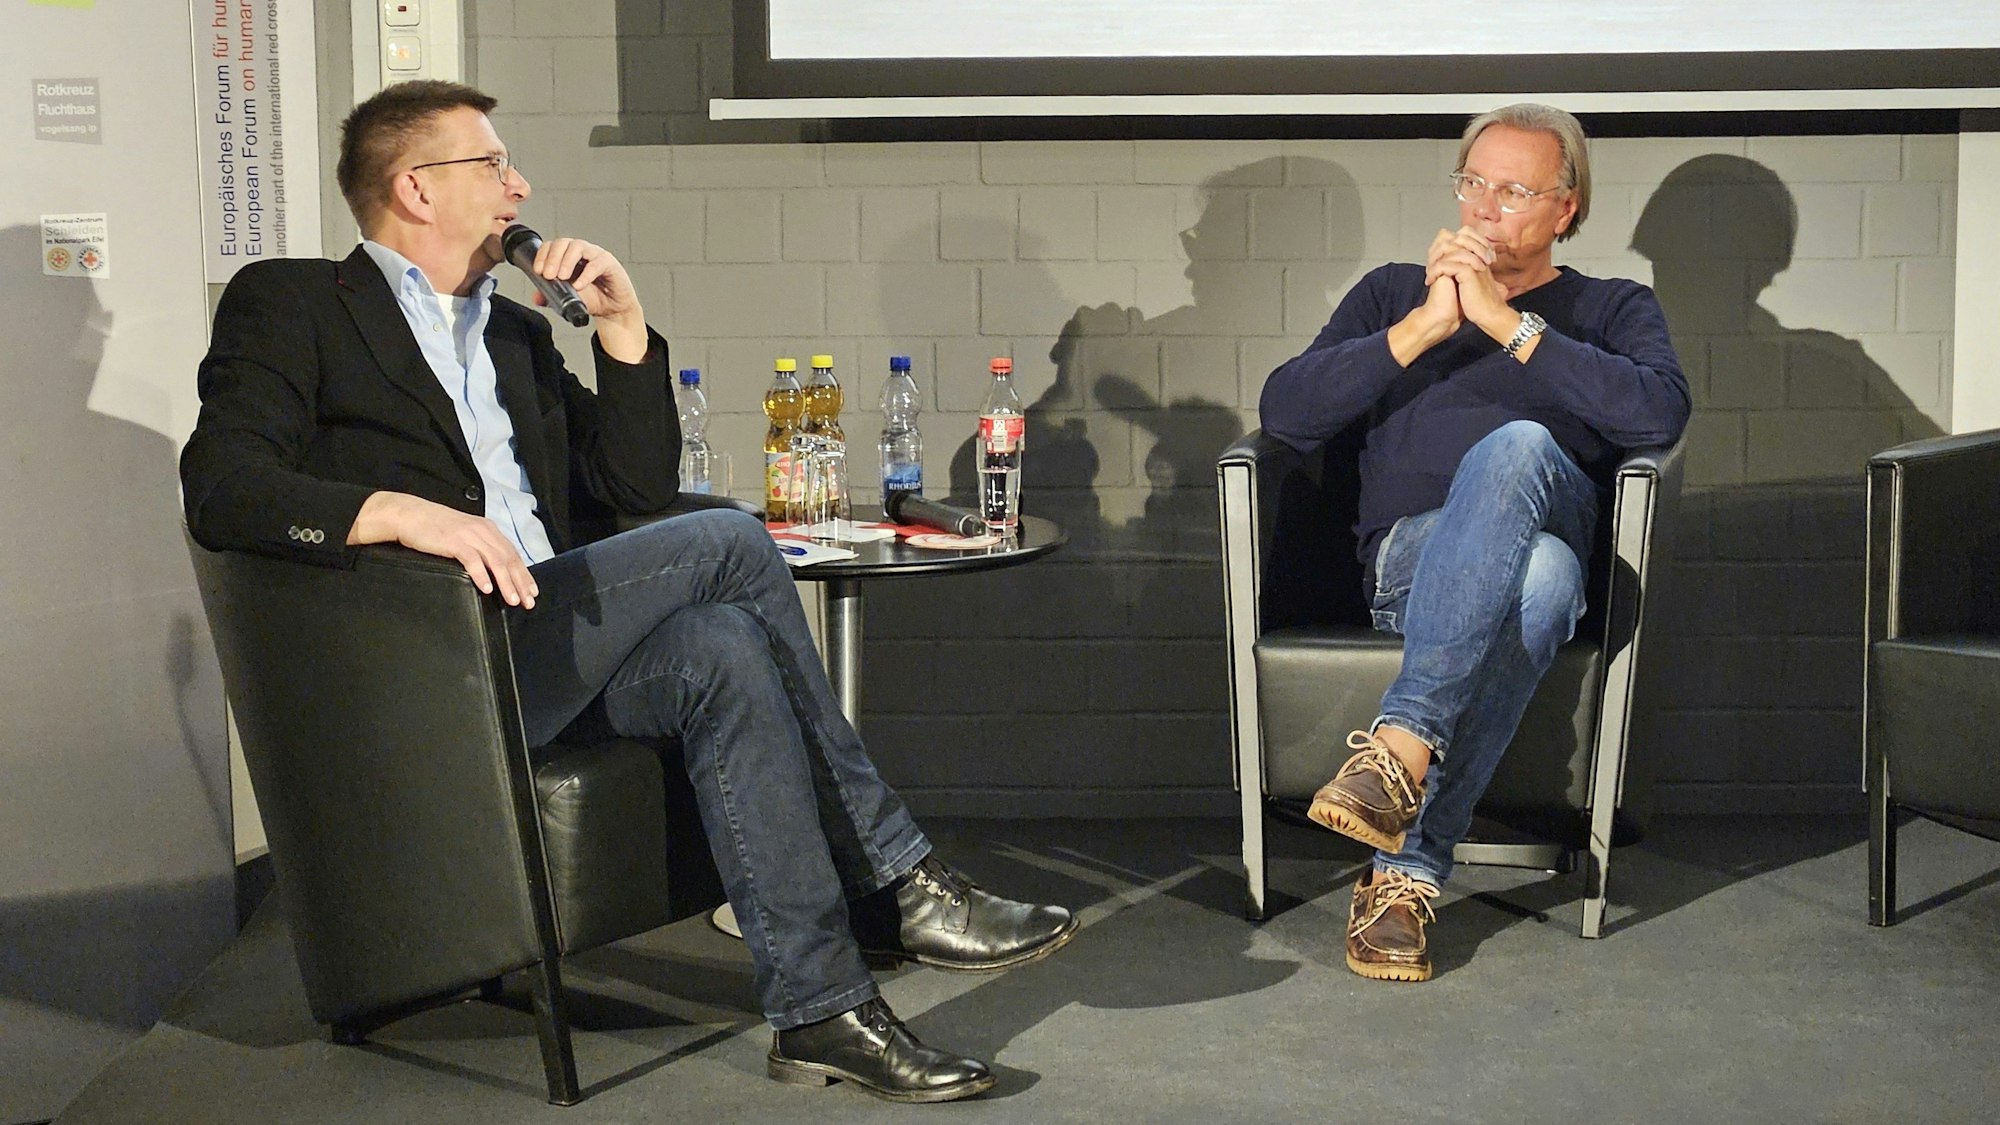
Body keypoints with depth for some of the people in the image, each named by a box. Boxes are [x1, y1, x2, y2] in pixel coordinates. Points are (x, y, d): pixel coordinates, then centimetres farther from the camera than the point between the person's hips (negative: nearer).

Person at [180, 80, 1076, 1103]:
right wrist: (403, 510, -27)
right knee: (729, 544, -21)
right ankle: (896, 885, -15)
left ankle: (820, 1008, -24)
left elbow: (638, 491, 21)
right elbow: (220, 488, -11)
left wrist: (622, 323, 10)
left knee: (721, 648, -26)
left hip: (546, 653, 7)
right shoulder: (288, 307, 6)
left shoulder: (515, 332, 27)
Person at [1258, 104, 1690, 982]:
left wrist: (1509, 323, -7)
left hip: (1551, 541, 0)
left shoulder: (1612, 309, 21)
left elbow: (1659, 412, -4)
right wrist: (1424, 327, -3)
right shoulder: (1395, 292, 25)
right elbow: (1283, 411, 7)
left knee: (1517, 447, -38)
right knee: (1538, 575, -37)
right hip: (1410, 554, 0)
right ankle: (1406, 870, -42)